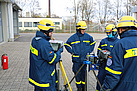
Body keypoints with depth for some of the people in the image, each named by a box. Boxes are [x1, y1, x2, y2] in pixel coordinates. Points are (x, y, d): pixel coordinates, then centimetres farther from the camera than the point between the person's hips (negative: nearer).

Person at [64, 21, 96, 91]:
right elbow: (66, 45, 9)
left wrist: (89, 51, 12)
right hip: (76, 59, -1)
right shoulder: (73, 37, -2)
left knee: (84, 74, 7)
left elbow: (93, 43, 21)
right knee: (77, 74, 4)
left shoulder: (88, 37, 5)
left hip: (85, 59, 2)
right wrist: (72, 52, 1)